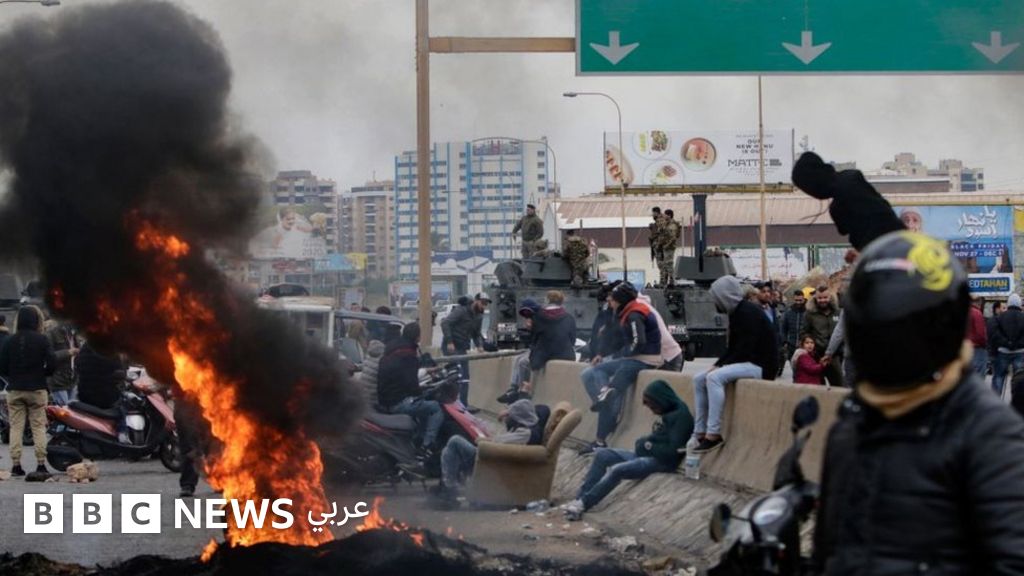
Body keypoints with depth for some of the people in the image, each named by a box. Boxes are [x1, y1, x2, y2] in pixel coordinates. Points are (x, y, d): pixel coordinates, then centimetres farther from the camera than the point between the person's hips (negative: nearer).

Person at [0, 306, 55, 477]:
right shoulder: (42, 340, -7)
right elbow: (52, 364, -11)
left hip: (15, 390, 1)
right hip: (37, 389, -1)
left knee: (16, 426, 6)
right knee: (39, 426, 4)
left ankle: (16, 465, 2)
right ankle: (41, 464, -2)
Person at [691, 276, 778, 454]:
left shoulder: (748, 312, -16)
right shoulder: (737, 312, 13)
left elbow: (745, 349, -22)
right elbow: (732, 348, 16)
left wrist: (720, 366, -17)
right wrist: (717, 365, 0)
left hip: (759, 365, -10)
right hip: (744, 363, 10)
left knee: (714, 378, -29)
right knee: (699, 379, 2)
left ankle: (713, 434, -30)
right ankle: (700, 432, -3)